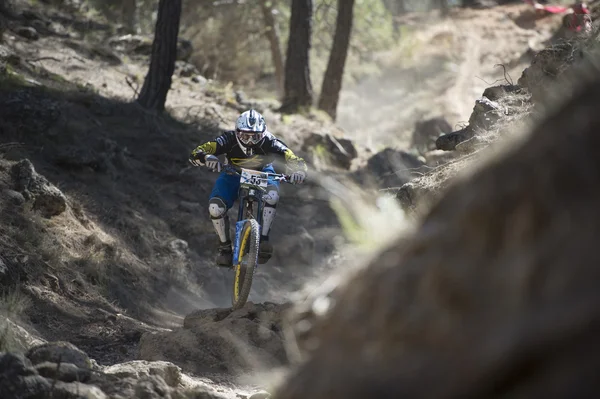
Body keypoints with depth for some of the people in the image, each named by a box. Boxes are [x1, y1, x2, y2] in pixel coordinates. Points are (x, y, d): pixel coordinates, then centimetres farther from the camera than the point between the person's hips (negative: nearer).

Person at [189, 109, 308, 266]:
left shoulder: (269, 143, -33)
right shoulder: (229, 140, -33)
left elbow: (295, 160, -35)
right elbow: (195, 154, -35)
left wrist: (299, 172, -59)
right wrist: (206, 157, -59)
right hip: (234, 174, 0)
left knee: (271, 196, -34)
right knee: (215, 207, -23)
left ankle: (263, 239, -21)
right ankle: (225, 246, 0)